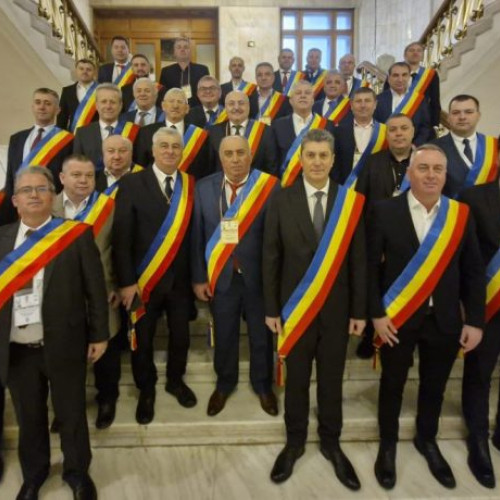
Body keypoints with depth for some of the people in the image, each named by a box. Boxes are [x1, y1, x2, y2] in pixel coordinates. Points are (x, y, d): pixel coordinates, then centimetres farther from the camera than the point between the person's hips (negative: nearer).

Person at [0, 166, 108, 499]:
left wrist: (99, 335, -4)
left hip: (64, 346, -3)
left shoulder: (77, 235, -7)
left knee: (71, 413, 15)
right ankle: (34, 473, 45)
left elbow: (96, 288, -5)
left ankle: (77, 471, 39)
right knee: (29, 416, 20)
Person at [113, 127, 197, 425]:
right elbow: (122, 237, -10)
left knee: (180, 335, 17)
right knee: (142, 339, 13)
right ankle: (146, 390, 37)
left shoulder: (192, 185, 1)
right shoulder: (132, 184, -6)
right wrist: (126, 281, -14)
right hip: (143, 279, -2)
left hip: (181, 278, 2)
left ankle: (176, 380, 43)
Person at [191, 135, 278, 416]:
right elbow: (198, 235, 0)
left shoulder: (269, 186, -11)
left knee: (261, 336, 17)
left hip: (259, 276, -1)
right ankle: (224, 384, 45)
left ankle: (263, 385, 43)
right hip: (221, 276, 2)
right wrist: (199, 277, -1)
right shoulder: (205, 187, -2)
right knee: (224, 336, 19)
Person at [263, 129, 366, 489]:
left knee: (332, 380, 15)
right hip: (295, 308, 0)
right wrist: (271, 309, -3)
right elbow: (271, 258, -3)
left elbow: (359, 260, -1)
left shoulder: (352, 202, -3)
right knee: (296, 380, 15)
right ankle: (295, 441, 36)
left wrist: (360, 311, -1)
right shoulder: (281, 201, -5)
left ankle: (331, 442, 36)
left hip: (336, 309, 1)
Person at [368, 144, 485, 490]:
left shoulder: (461, 214, 0)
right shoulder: (385, 211, -7)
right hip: (397, 318, -2)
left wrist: (475, 321, -2)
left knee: (434, 386, 19)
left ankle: (427, 441, 45)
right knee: (393, 384, 16)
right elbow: (371, 266, -7)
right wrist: (376, 314, -11)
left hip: (445, 319, 2)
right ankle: (388, 444, 39)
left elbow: (474, 272, 1)